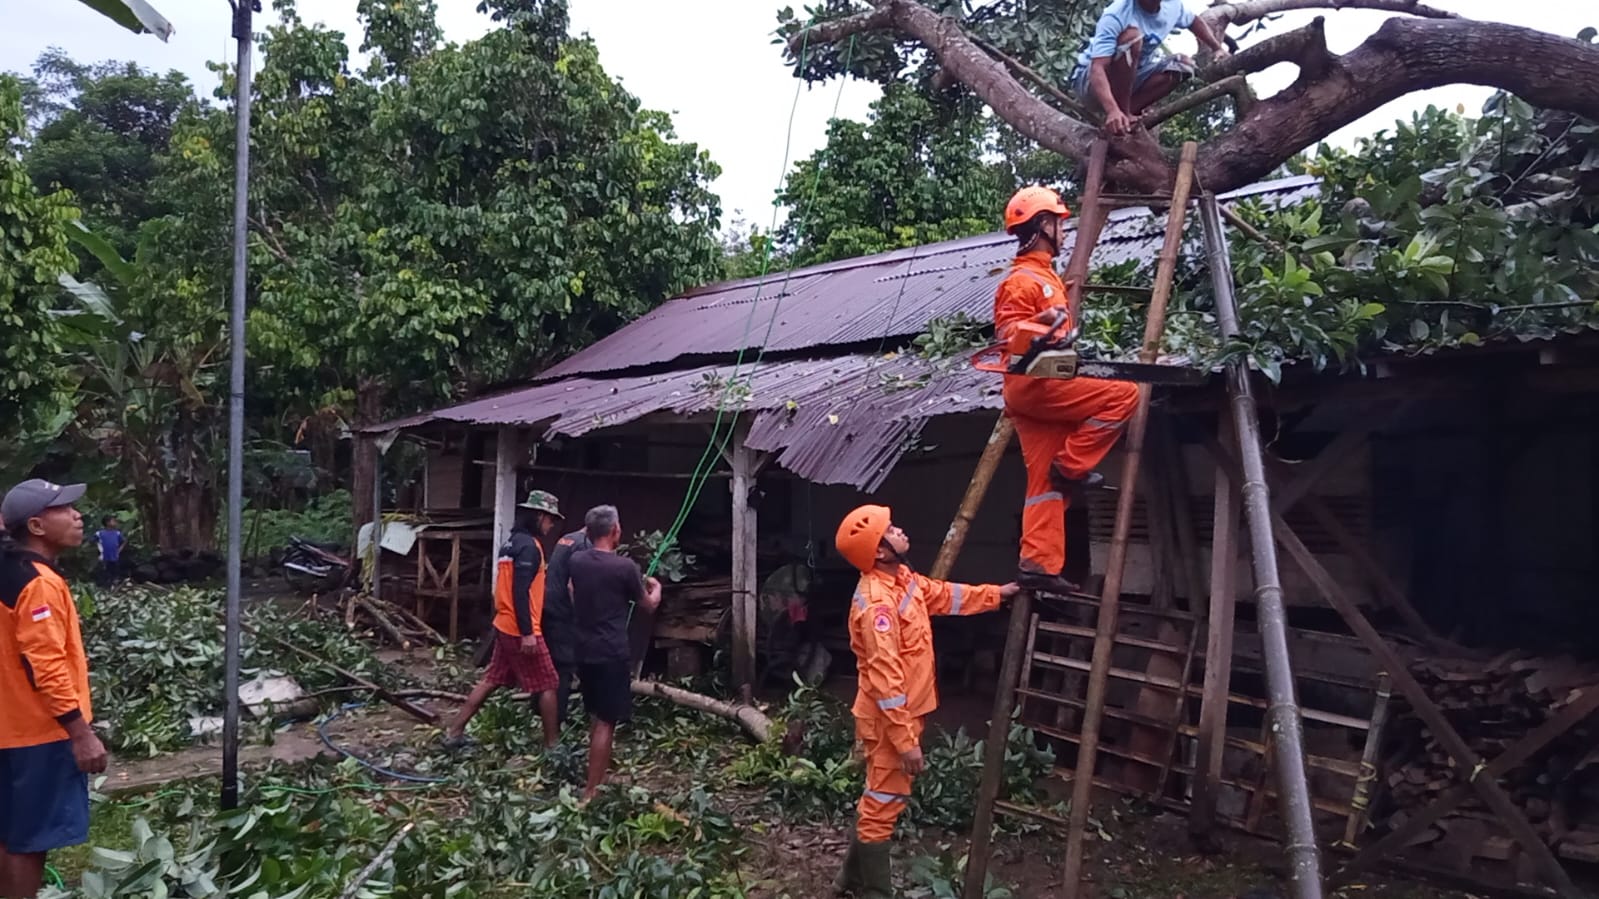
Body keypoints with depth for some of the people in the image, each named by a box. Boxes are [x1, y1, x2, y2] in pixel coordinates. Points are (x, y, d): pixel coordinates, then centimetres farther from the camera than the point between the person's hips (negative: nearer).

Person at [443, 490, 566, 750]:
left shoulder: (512, 542, 14)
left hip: (504, 626, 9)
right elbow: (520, 592, -23)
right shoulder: (529, 546, -16)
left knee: (492, 680, 15)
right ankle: (552, 745, 6)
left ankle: (455, 731, 17)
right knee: (548, 686, 0)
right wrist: (527, 632, -23)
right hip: (520, 630, -9)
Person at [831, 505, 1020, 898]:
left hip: (902, 712, 10)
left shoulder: (902, 579, 3)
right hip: (889, 719, -10)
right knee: (884, 803, 3)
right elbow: (884, 679, -28)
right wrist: (906, 740, -26)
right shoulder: (877, 600, -28)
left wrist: (996, 594, 23)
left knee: (881, 799, 22)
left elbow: (944, 595, 21)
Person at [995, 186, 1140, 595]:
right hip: (1035, 384, -10)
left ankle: (1038, 564, -1)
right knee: (1124, 395, -12)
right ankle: (1071, 466, -7)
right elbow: (1006, 333, -20)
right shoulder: (1024, 279, -9)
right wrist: (1040, 323, -36)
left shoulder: (1043, 275, 23)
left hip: (1037, 388, 10)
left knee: (1046, 483, 3)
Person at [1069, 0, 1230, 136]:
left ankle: (1126, 113, -11)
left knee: (1183, 65, -5)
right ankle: (1120, 113, -20)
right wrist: (1112, 111, -54)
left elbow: (1195, 22, 18)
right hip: (1089, 81, -7)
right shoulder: (1116, 16, -27)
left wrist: (1218, 48, 4)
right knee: (1132, 35, -29)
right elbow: (1097, 69, -39)